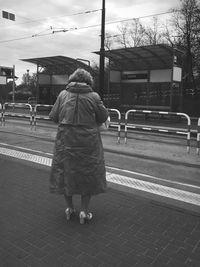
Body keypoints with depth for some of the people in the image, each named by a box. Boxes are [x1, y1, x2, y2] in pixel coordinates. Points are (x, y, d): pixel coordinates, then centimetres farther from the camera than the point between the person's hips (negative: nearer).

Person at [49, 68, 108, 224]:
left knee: (66, 173, 17)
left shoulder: (63, 95, -2)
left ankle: (70, 208, 27)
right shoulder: (93, 96, -7)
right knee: (88, 175, 12)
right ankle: (84, 211, 17)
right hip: (88, 141, -1)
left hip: (66, 141, 2)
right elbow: (104, 117, -1)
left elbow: (53, 116, 0)